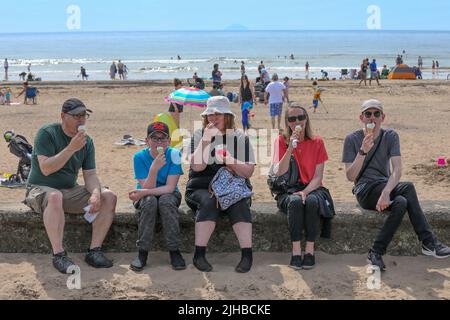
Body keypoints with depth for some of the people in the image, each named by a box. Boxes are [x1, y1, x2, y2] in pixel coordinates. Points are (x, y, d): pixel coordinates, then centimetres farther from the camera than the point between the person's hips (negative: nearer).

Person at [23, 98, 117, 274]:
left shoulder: (87, 141, 5)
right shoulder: (46, 133, -12)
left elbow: (90, 174, 1)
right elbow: (46, 169, -23)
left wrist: (95, 194, -21)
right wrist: (71, 148, -29)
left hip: (70, 191, 6)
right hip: (41, 190, -6)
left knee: (109, 197, -13)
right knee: (55, 197, -40)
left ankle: (94, 251, -13)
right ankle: (59, 255, -31)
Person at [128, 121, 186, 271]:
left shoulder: (174, 154, -14)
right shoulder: (140, 157, -13)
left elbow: (170, 188, -20)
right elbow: (147, 188, -19)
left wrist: (143, 192, -30)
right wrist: (154, 168, -36)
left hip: (169, 195, 0)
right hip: (147, 196, 0)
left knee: (166, 201, -35)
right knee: (149, 201, -34)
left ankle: (174, 251, -23)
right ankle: (142, 252, -24)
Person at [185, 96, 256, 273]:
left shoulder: (241, 138, 9)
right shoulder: (199, 135, 7)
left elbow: (248, 172, 0)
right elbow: (197, 166, -9)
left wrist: (230, 161, -16)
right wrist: (206, 140, -15)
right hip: (202, 188, 0)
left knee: (239, 203, -31)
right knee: (208, 202, -33)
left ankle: (247, 255, -33)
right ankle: (199, 255, -30)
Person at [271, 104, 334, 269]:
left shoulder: (317, 142, 4)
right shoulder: (282, 141, 3)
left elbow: (318, 177, -1)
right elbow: (279, 173, -10)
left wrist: (306, 191, -20)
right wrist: (290, 148, -19)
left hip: (312, 188, 1)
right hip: (289, 190, 0)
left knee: (311, 201, -34)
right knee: (295, 201, -35)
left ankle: (310, 250, -24)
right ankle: (296, 251, -30)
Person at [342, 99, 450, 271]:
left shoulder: (390, 136, 2)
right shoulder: (352, 139, -3)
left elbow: (397, 169, -11)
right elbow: (350, 176, -11)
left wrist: (386, 192, -29)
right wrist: (363, 151, -24)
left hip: (385, 186, 3)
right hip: (365, 191, -3)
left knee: (401, 203, -33)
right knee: (408, 188, -28)